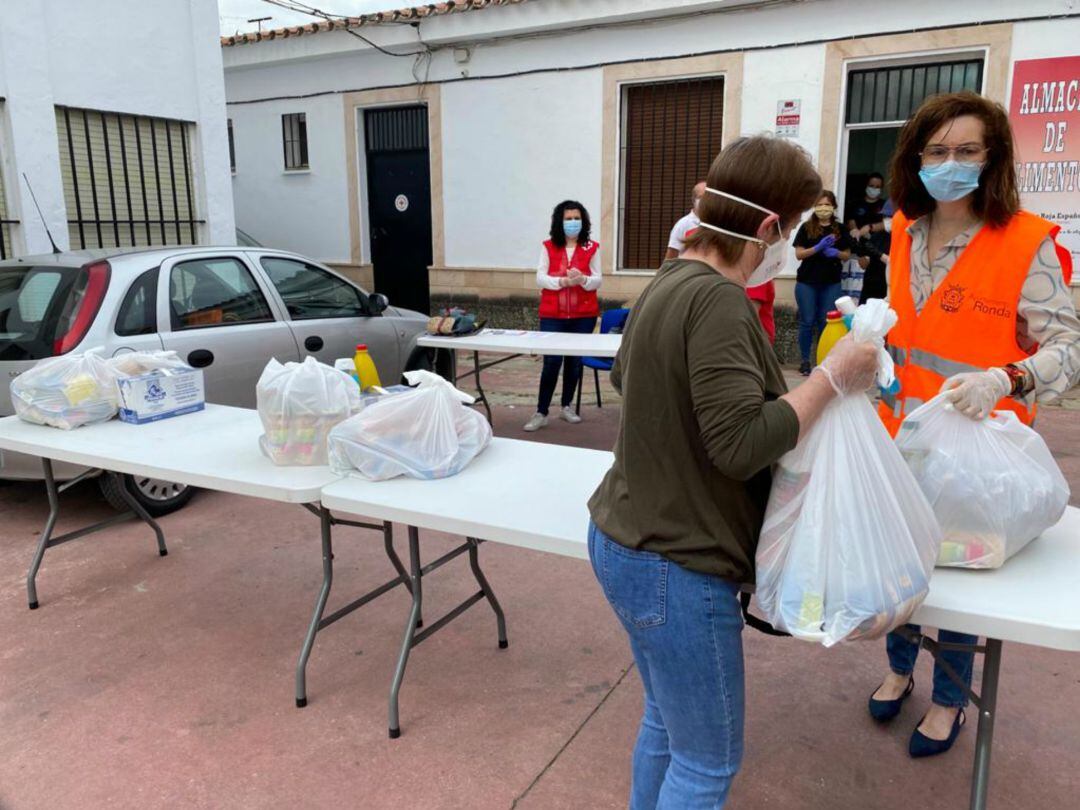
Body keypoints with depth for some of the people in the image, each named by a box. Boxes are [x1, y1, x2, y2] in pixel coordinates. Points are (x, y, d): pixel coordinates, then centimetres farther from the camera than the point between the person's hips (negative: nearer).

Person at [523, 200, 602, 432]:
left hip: (583, 315, 1)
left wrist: (583, 279, -23)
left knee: (575, 361, 9)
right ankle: (541, 413, 2)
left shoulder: (592, 248, 3)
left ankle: (567, 406, 26)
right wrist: (563, 281, -21)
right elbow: (540, 278, -4)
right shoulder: (549, 247, 3)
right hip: (552, 315, -1)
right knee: (551, 362, -6)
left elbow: (597, 280, -1)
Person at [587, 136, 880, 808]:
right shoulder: (717, 300, -22)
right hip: (674, 567, -10)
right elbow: (741, 445, -28)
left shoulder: (673, 280, 8)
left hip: (627, 543, 10)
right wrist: (835, 378, -18)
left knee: (667, 724, 27)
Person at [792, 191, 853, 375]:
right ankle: (805, 360, 10)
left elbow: (847, 255, 11)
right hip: (807, 282, -2)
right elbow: (798, 254, -4)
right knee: (807, 322, 1)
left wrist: (836, 253, -11)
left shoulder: (840, 229, 7)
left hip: (831, 283, 2)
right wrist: (818, 247, -18)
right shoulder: (806, 227, 0)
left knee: (826, 322, 4)